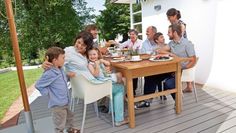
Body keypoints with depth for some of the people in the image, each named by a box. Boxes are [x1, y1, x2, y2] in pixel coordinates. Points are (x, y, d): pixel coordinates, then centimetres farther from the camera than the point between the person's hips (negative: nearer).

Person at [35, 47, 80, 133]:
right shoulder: (50, 73, -25)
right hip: (57, 104, -9)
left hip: (64, 101, 9)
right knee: (60, 125, 9)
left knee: (69, 117, 29)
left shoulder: (60, 69, 3)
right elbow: (38, 85, -19)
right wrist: (49, 93, -16)